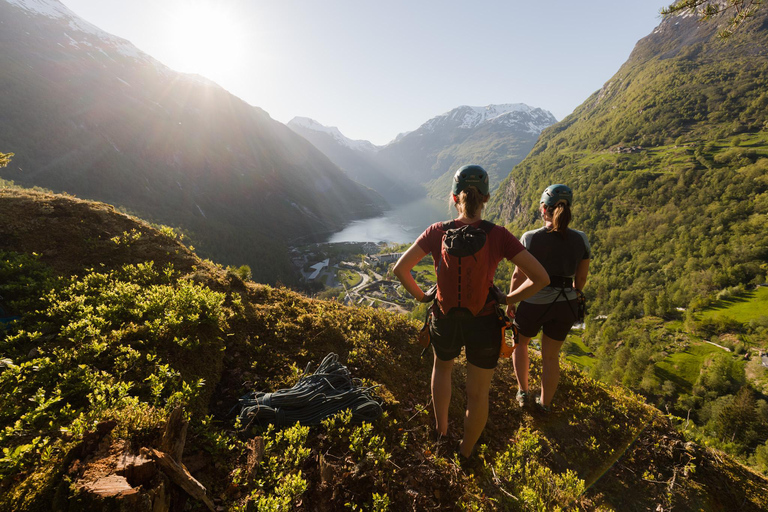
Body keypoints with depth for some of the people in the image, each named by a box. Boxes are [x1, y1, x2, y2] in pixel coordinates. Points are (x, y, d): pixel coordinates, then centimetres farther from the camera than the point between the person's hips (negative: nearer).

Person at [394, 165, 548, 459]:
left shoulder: (437, 232, -12)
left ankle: (441, 429, 48)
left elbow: (400, 268, -11)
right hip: (484, 324, -1)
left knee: (442, 367, 35)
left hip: (445, 321, 2)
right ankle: (466, 452, 44)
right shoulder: (498, 236, -16)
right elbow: (540, 277, -15)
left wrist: (420, 296, 3)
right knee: (478, 393, 22)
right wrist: (508, 299, -2)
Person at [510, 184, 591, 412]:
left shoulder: (530, 238, -16)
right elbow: (581, 278, 4)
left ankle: (523, 392, 33)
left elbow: (518, 276, -11)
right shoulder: (580, 239, -5)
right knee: (551, 356, 22)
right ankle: (545, 403, 39)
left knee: (520, 342, 27)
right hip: (565, 307, 3)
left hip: (534, 305, -3)